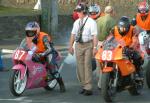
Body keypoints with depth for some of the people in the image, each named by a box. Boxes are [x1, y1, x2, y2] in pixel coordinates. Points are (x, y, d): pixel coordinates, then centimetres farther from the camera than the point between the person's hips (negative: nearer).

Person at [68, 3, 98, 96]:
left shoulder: (91, 22, -6)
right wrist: (71, 46, 12)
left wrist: (94, 47, -18)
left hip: (88, 45, -6)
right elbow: (73, 35, 16)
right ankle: (83, 85, 15)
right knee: (80, 66, 6)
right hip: (78, 45, 6)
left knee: (87, 66, -8)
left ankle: (88, 88, -6)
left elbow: (95, 36, -11)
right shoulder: (76, 22, 13)